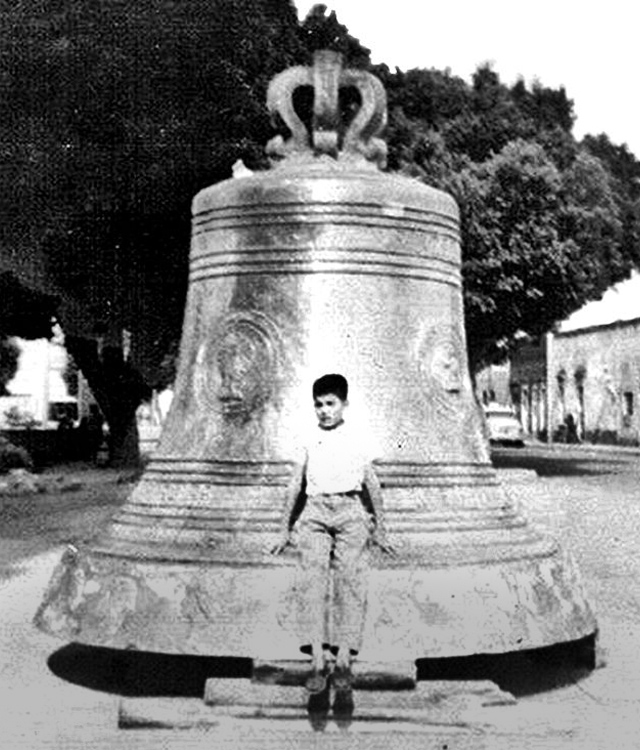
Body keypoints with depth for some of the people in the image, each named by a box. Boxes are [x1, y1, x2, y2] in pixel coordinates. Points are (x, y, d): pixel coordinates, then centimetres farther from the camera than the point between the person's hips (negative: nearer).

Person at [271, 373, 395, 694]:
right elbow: (295, 486, 20)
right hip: (314, 512, 1)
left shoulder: (356, 440, 13)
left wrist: (379, 530, 20)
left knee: (349, 581, -11)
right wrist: (285, 530, 22)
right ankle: (317, 661, -14)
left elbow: (372, 486, 18)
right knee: (311, 581, -14)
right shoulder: (308, 441, 15)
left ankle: (343, 660, -8)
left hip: (350, 512, -1)